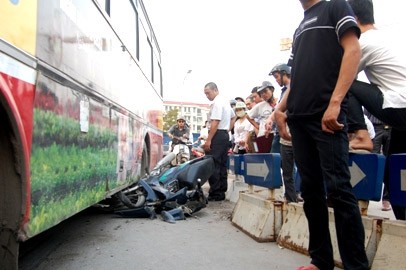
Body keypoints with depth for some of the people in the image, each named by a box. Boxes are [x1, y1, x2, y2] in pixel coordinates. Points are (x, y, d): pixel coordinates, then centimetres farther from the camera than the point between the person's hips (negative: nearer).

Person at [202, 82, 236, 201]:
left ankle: (215, 194, -7)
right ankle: (221, 192, 16)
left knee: (213, 165, -8)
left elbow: (215, 123, -21)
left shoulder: (217, 103, -13)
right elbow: (233, 117, 30)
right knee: (222, 164, 11)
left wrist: (208, 140, -22)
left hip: (217, 135, -10)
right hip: (226, 135, 10)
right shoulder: (225, 101, 18)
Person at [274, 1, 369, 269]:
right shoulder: (300, 28, 27)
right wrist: (281, 109, 9)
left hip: (326, 115, -7)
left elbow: (353, 51, -6)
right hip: (299, 118, 7)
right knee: (311, 190, 6)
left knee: (337, 188, -9)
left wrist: (335, 102, -17)